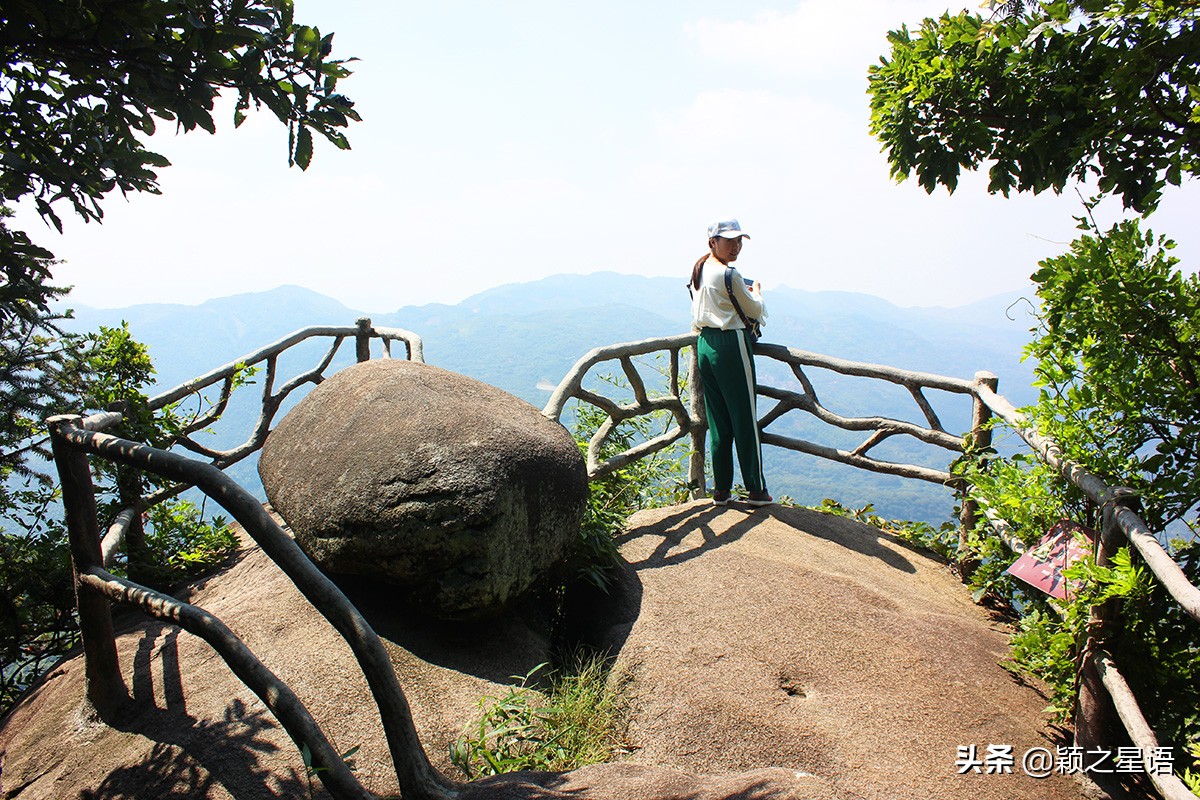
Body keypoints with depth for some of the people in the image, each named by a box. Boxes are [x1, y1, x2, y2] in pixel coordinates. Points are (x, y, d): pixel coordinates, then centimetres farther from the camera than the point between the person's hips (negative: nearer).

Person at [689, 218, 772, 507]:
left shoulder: (700, 270, 11)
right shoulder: (729, 275, -14)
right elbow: (756, 311, -4)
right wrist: (756, 291, 18)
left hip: (705, 345, 8)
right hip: (731, 345, -8)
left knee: (718, 421, 11)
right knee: (745, 419, 1)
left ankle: (721, 490, 16)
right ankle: (756, 489, 10)